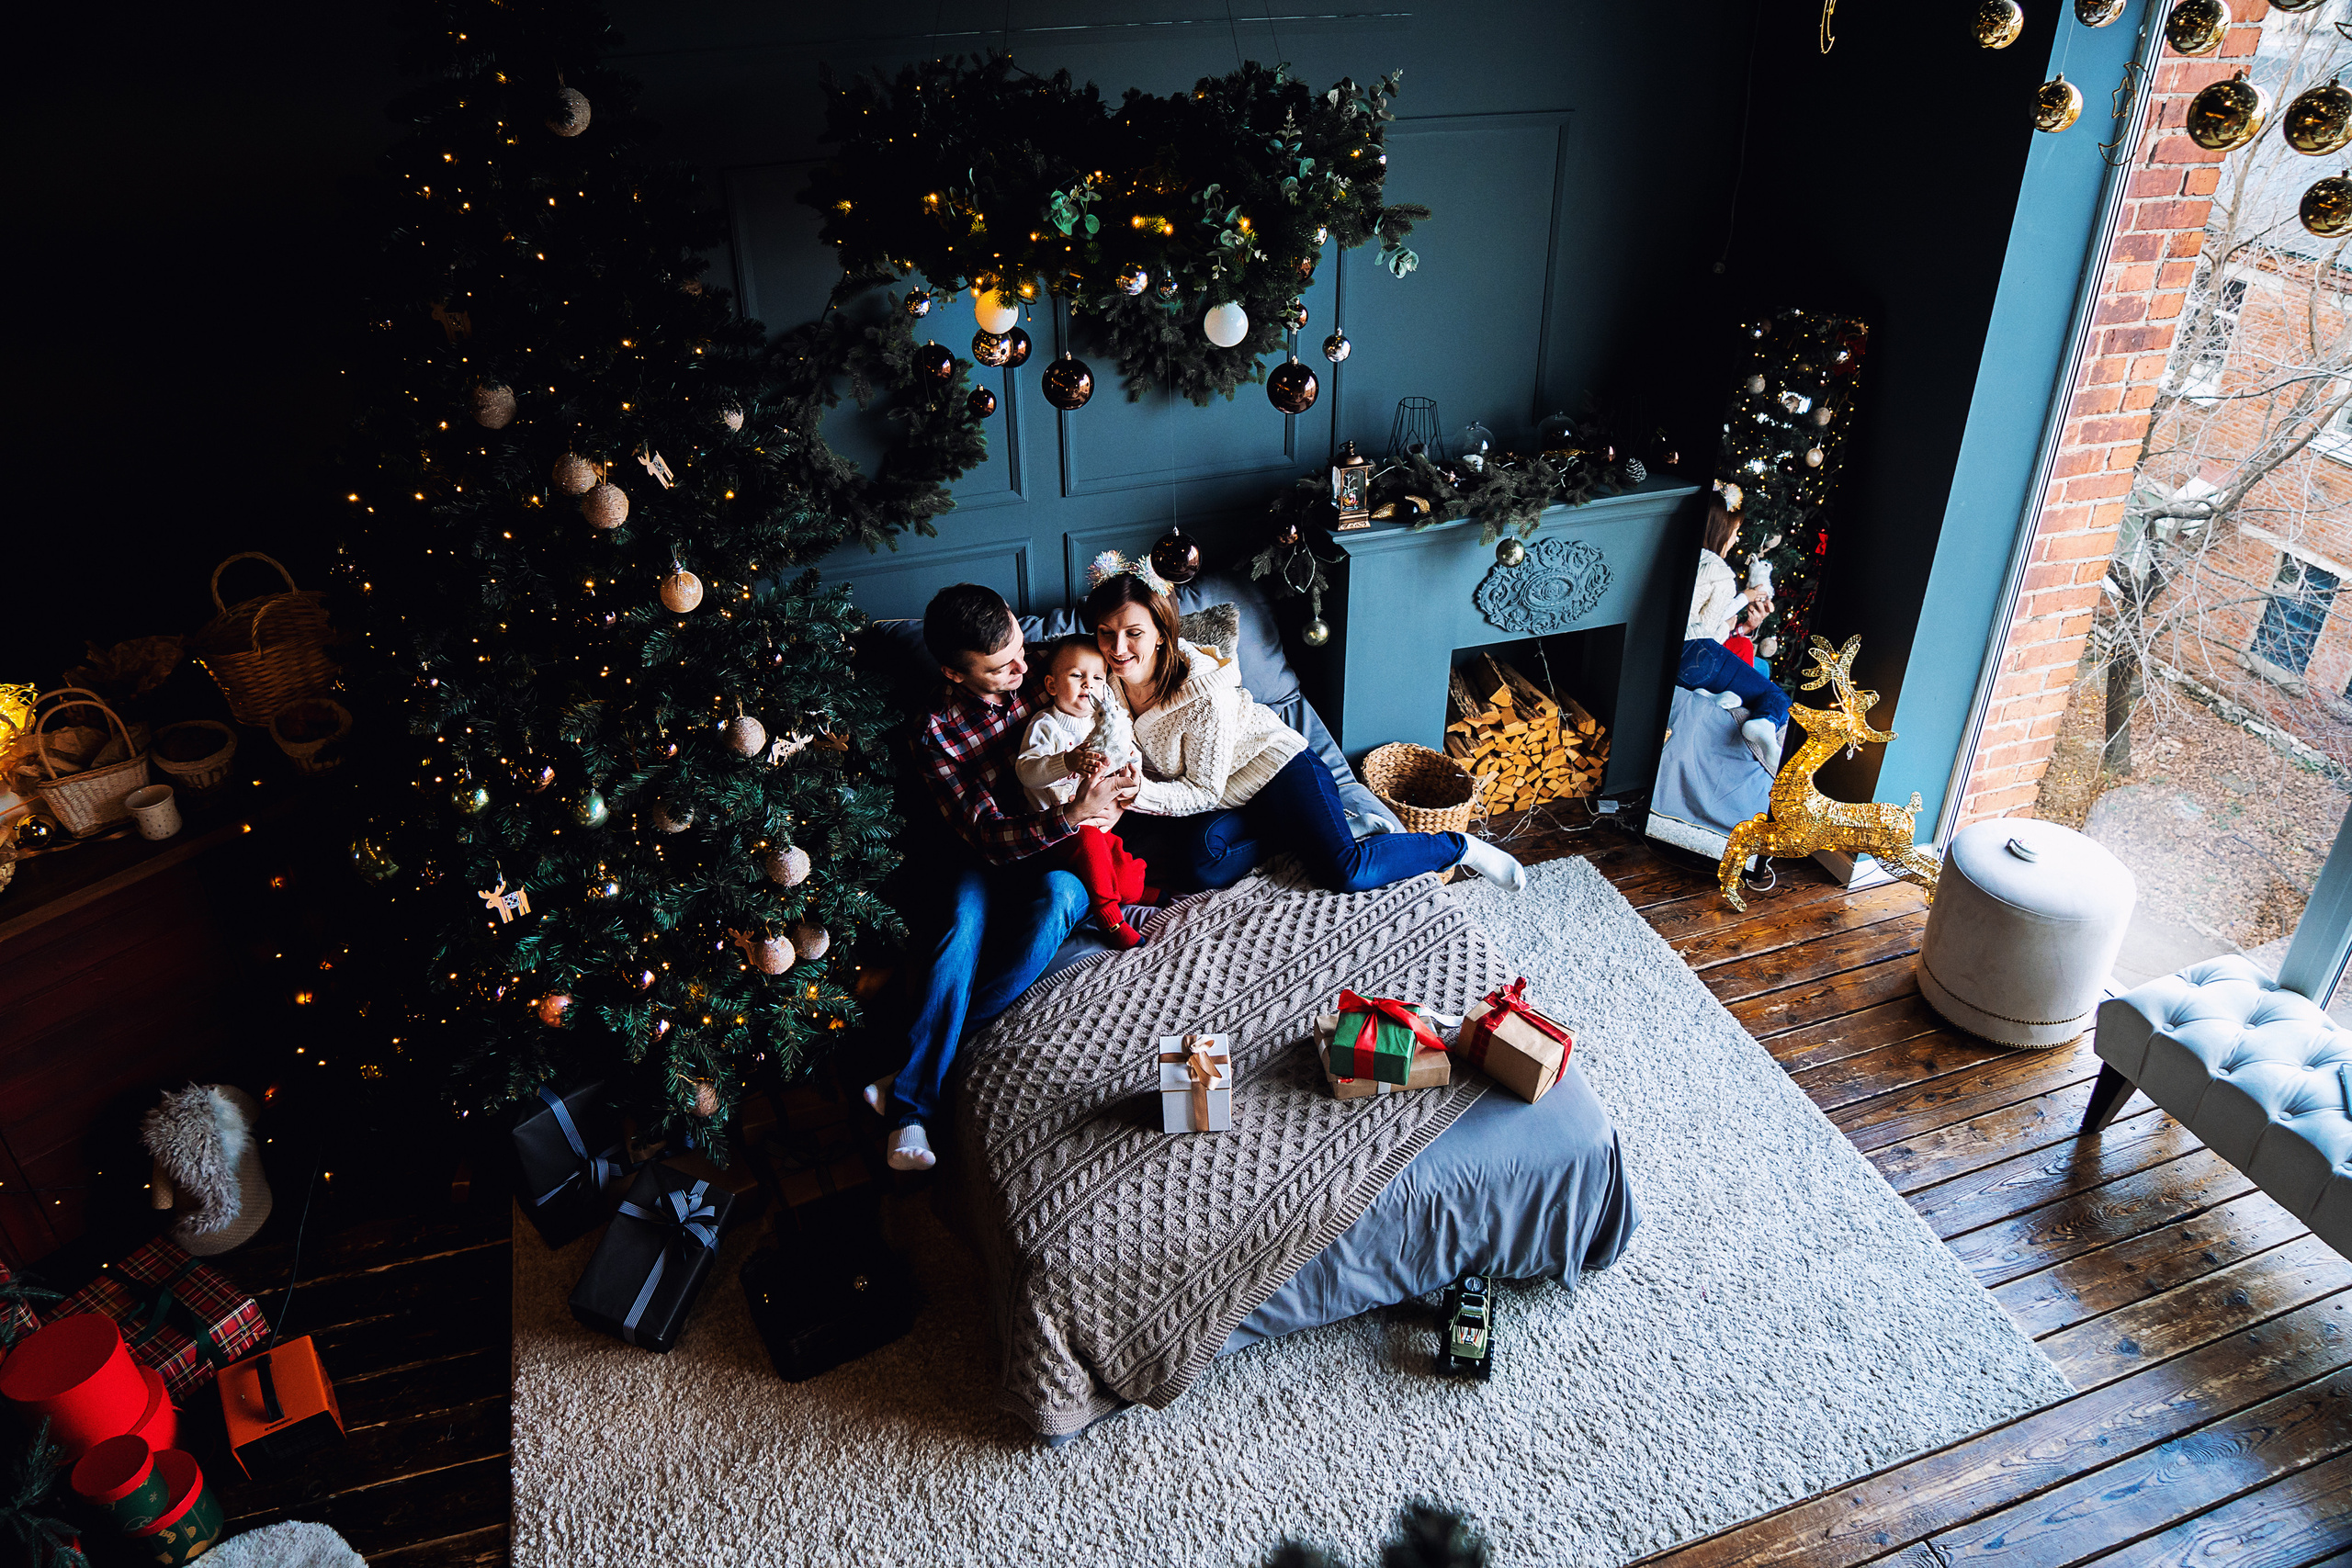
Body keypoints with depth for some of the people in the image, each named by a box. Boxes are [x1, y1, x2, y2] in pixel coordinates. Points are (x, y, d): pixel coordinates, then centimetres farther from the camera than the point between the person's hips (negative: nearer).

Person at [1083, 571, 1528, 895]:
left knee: (1346, 872, -21)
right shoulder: (1106, 680, -11)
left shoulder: (1204, 694, -29)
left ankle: (1458, 847, 5)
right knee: (1204, 863, -29)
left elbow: (1207, 792, -20)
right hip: (1233, 800, 6)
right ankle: (1296, 830, -2)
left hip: (1277, 767, -5)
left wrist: (1138, 793, -33)